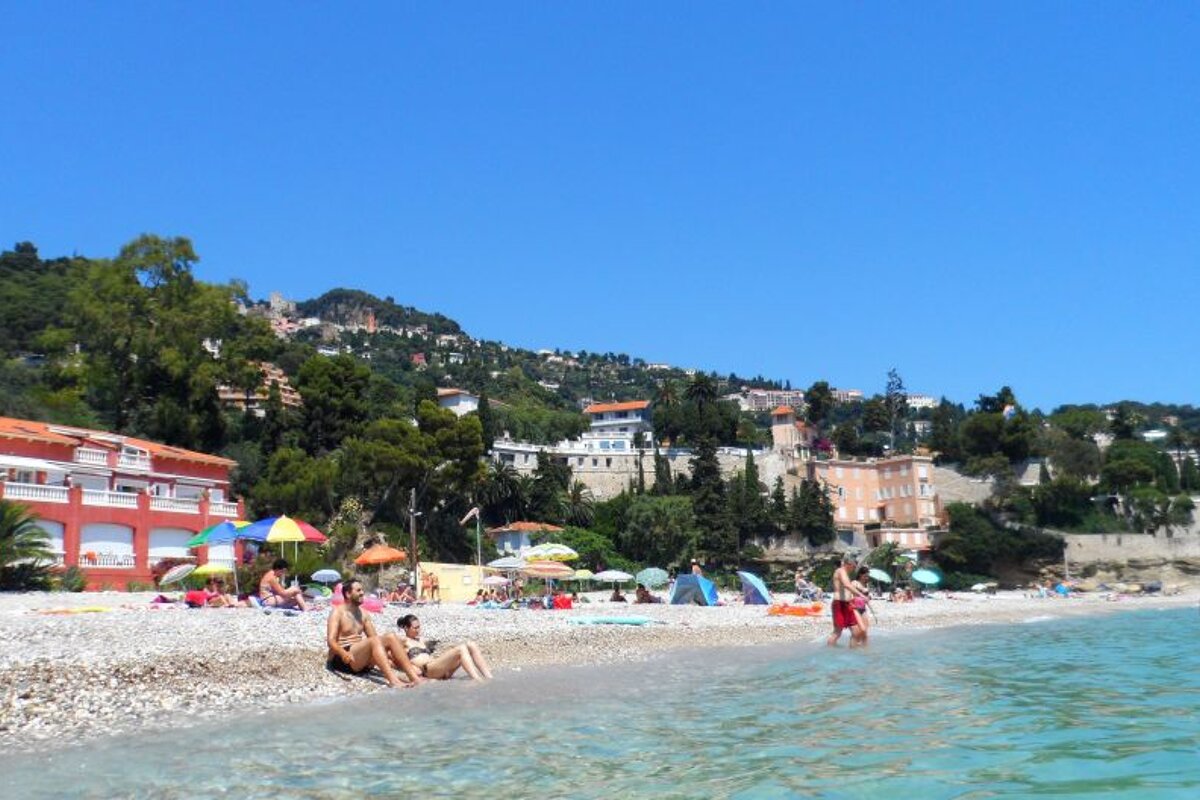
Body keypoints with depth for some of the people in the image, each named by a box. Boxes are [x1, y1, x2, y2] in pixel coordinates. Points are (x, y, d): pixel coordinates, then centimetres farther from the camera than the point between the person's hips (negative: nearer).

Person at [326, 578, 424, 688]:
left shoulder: (363, 614, 16)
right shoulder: (337, 612, -4)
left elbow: (374, 638, 12)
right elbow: (331, 641, -16)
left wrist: (387, 651, -7)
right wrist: (344, 653, -36)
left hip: (362, 660, 7)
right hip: (342, 659, -7)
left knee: (391, 637, -17)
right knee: (374, 640, -32)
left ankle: (414, 676, -33)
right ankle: (393, 680, -54)